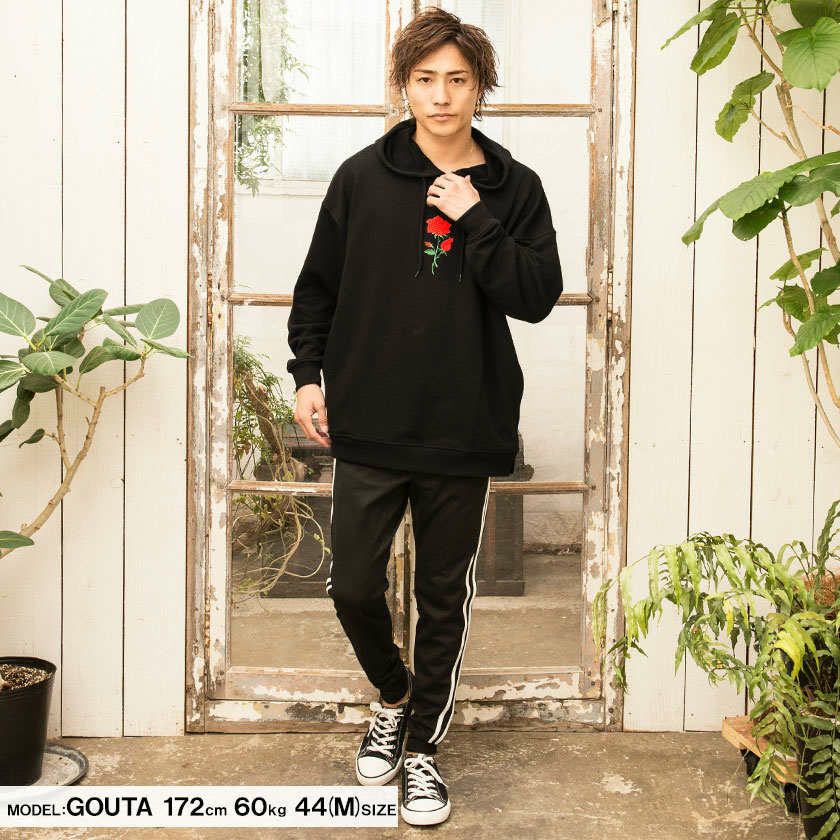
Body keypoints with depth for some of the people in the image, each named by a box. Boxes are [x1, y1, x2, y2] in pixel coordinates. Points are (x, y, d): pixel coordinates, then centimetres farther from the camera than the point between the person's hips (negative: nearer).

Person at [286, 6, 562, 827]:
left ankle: (423, 745, 28)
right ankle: (392, 695, 35)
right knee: (353, 585, 4)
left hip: (464, 432, 0)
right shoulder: (363, 176, 2)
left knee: (444, 599, 9)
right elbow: (318, 284, 8)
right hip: (368, 427, 0)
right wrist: (307, 373, 2)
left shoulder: (514, 188, 2)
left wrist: (475, 221, -14)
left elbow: (538, 297, -7)